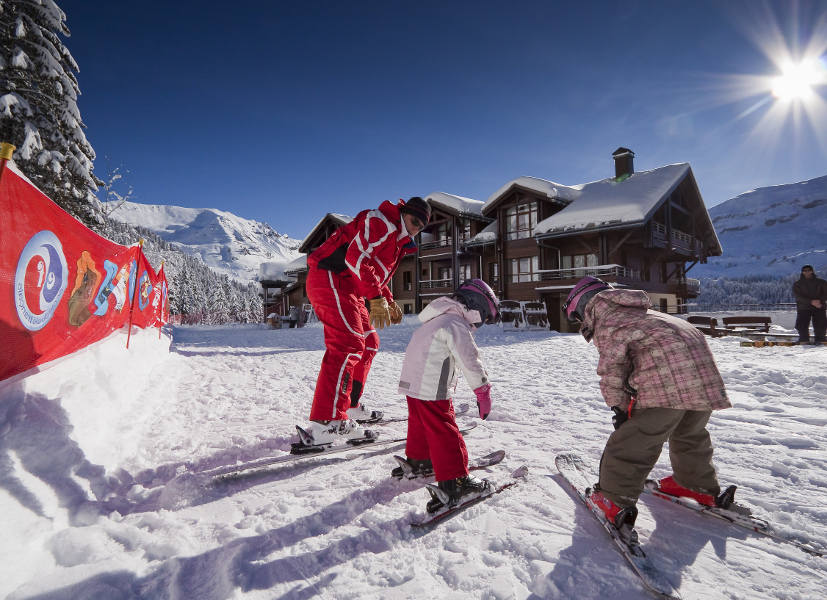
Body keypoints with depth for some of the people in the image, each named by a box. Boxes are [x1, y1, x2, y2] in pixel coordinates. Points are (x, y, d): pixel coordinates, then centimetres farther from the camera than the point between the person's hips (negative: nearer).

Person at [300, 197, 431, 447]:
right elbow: (356, 257, -23)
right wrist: (376, 299, -27)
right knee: (349, 346, -20)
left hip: (348, 289, 11)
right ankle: (326, 422, -22)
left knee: (368, 343, 14)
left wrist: (390, 303, 19)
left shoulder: (397, 241, 24)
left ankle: (349, 407, 23)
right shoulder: (380, 222, -9)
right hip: (330, 279, -11)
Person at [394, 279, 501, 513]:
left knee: (421, 424, 25)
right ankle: (454, 482, 3)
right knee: (445, 432, -3)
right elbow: (470, 361, -23)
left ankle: (417, 461, 42)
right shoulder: (456, 325, -16)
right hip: (431, 390, -10)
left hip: (412, 383, 10)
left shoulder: (439, 319, 17)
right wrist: (483, 392, -20)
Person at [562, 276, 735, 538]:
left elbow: (612, 367, -4)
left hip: (667, 376, -9)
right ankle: (701, 486, 45)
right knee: (690, 433, 30)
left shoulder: (605, 320, 5)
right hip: (704, 371, 10)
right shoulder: (637, 311, 32)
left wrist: (619, 407, 7)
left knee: (635, 439, -3)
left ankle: (615, 501, 2)